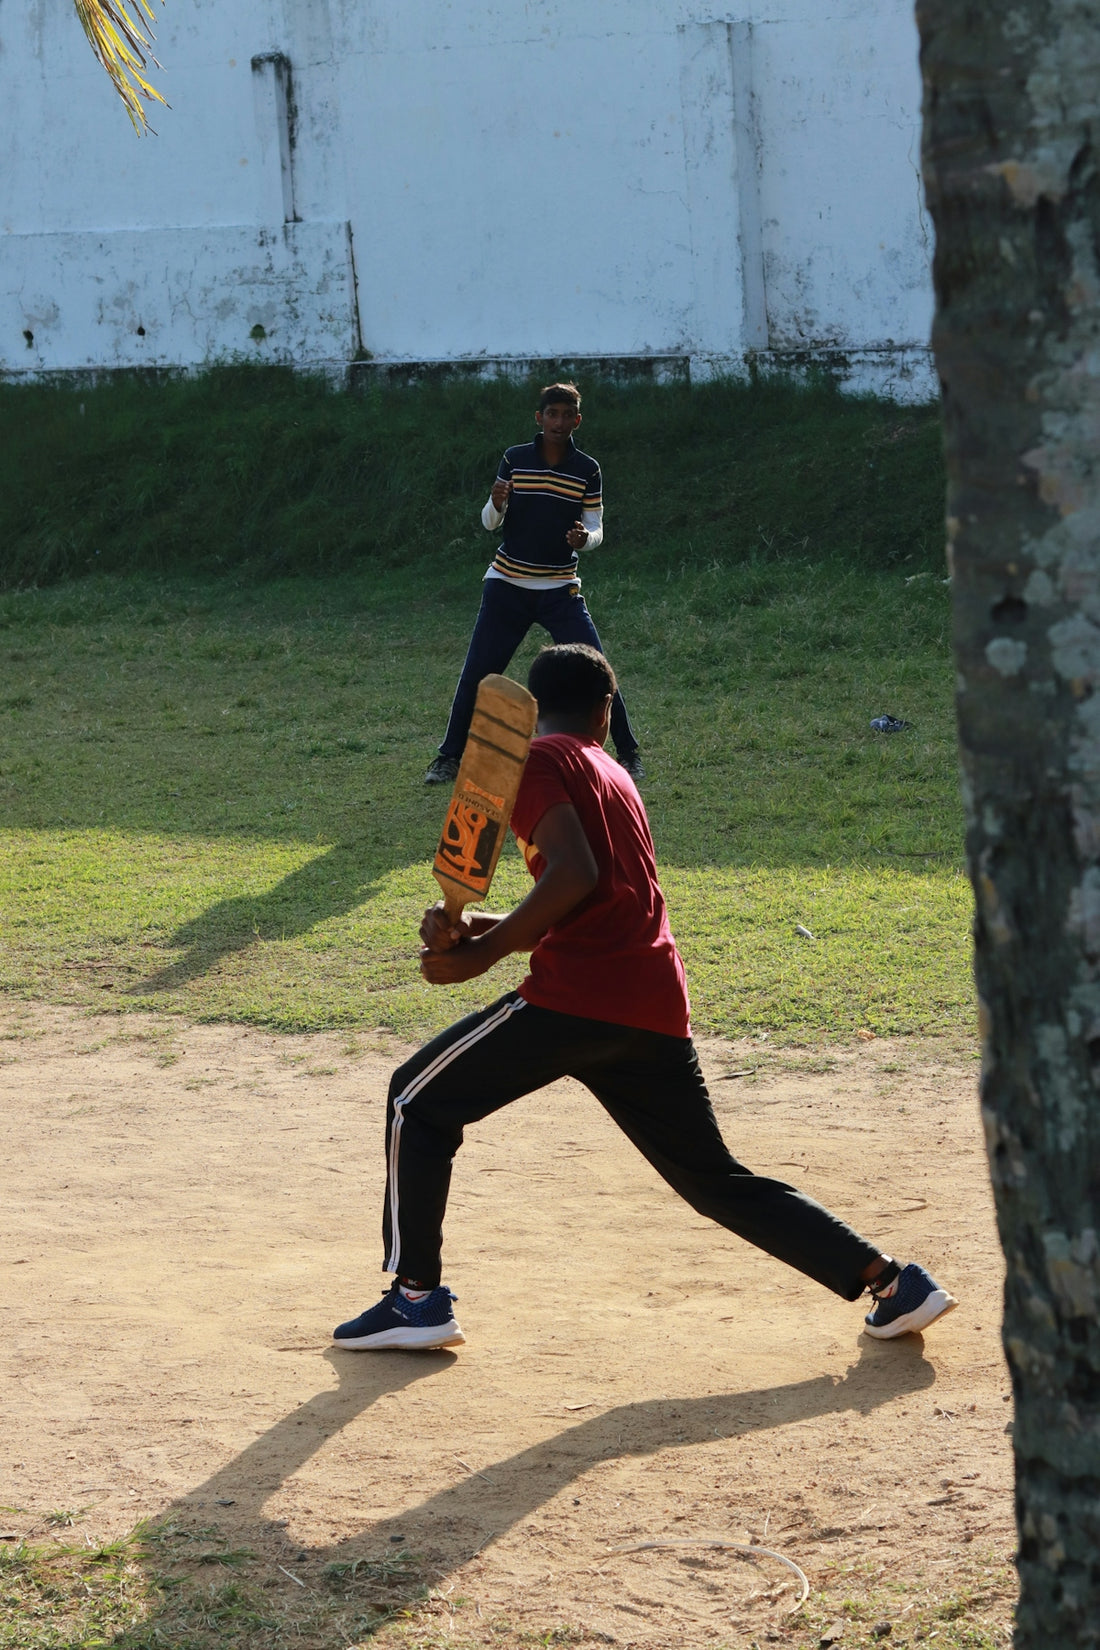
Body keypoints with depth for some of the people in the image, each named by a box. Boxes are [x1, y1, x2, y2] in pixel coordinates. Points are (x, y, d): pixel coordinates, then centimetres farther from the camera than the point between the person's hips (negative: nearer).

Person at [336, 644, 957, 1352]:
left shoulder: (537, 761, 1)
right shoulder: (613, 775, 26)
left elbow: (574, 876, -15)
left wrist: (484, 952, -8)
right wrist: (483, 927, 9)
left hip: (578, 998, -7)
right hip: (659, 1008, 7)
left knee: (419, 1102, 9)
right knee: (717, 1180, 17)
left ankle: (417, 1298, 5)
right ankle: (889, 1279, 10)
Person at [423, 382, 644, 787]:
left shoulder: (587, 469, -1)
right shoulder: (514, 460, 0)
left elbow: (596, 529, 0)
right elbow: (490, 523, 3)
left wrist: (585, 537, -23)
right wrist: (496, 503, -20)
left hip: (561, 589, 0)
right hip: (508, 585, 1)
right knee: (476, 673, -1)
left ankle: (628, 753, 8)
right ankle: (450, 757, 12)